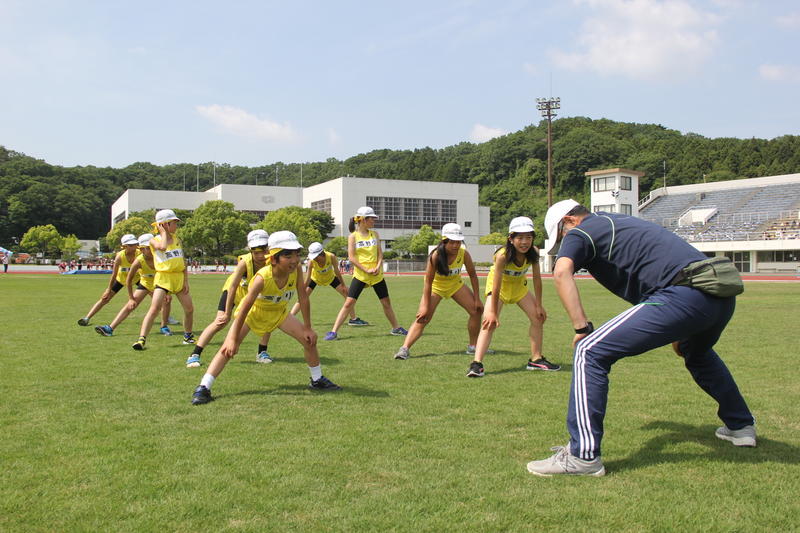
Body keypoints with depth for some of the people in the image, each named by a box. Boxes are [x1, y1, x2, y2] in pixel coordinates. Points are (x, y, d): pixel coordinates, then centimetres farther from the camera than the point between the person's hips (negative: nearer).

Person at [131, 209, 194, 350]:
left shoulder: (177, 239, 11)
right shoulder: (154, 240, -2)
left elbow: (183, 262, 12)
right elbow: (163, 246, -27)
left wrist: (186, 281, 5)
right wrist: (164, 232, -11)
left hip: (179, 277, 5)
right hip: (163, 278, -5)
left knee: (189, 309, 9)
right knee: (154, 309, -18)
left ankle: (188, 336, 28)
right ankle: (141, 339, -17)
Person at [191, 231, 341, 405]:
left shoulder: (297, 270, -27)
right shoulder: (262, 277, -37)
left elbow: (303, 299, -17)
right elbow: (245, 308, -32)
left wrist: (307, 328, -13)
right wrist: (233, 340, -29)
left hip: (279, 312, 4)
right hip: (254, 310, -4)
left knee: (310, 340, -1)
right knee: (229, 348, -18)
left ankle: (317, 380, 19)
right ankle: (203, 388, -12)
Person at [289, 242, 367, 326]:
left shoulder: (331, 257, -35)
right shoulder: (311, 261, -35)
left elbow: (336, 271, -18)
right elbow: (307, 279, -29)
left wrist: (343, 285, -10)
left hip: (331, 278, 1)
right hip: (315, 278, -1)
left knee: (348, 293, -5)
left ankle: (353, 319, 6)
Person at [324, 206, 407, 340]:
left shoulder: (374, 234, 8)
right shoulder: (353, 236, -3)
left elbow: (380, 253, 7)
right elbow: (351, 257, -9)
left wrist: (378, 267, -11)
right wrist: (366, 270, -16)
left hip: (377, 275, 4)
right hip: (360, 275, -4)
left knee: (386, 302, 12)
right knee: (348, 303, -10)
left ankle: (396, 328, 28)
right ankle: (334, 331, -7)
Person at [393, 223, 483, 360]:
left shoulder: (464, 253, -23)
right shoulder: (436, 256, -33)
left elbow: (473, 275, -9)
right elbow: (428, 282, -27)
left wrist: (477, 299, -8)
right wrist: (426, 306, -26)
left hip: (456, 284, 4)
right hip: (436, 286, -4)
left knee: (477, 310, -1)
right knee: (423, 318, -17)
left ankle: (473, 346, 14)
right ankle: (405, 348, -19)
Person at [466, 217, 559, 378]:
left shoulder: (534, 253, -24)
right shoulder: (502, 256, -36)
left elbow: (537, 279, -12)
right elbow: (496, 286, -30)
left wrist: (539, 305, -8)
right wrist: (493, 313, -25)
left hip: (519, 285, 5)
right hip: (499, 284, -5)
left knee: (538, 318, 5)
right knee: (489, 322, -21)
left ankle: (536, 359, 20)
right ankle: (476, 364, -25)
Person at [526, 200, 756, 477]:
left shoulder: (580, 232, 8)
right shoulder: (620, 222, 33)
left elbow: (562, 271, -14)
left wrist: (582, 328, -13)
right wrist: (678, 331, 41)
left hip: (684, 295, -9)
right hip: (724, 295, 9)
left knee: (589, 352, -8)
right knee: (697, 354, 40)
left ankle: (583, 455, -10)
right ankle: (741, 426, 52)